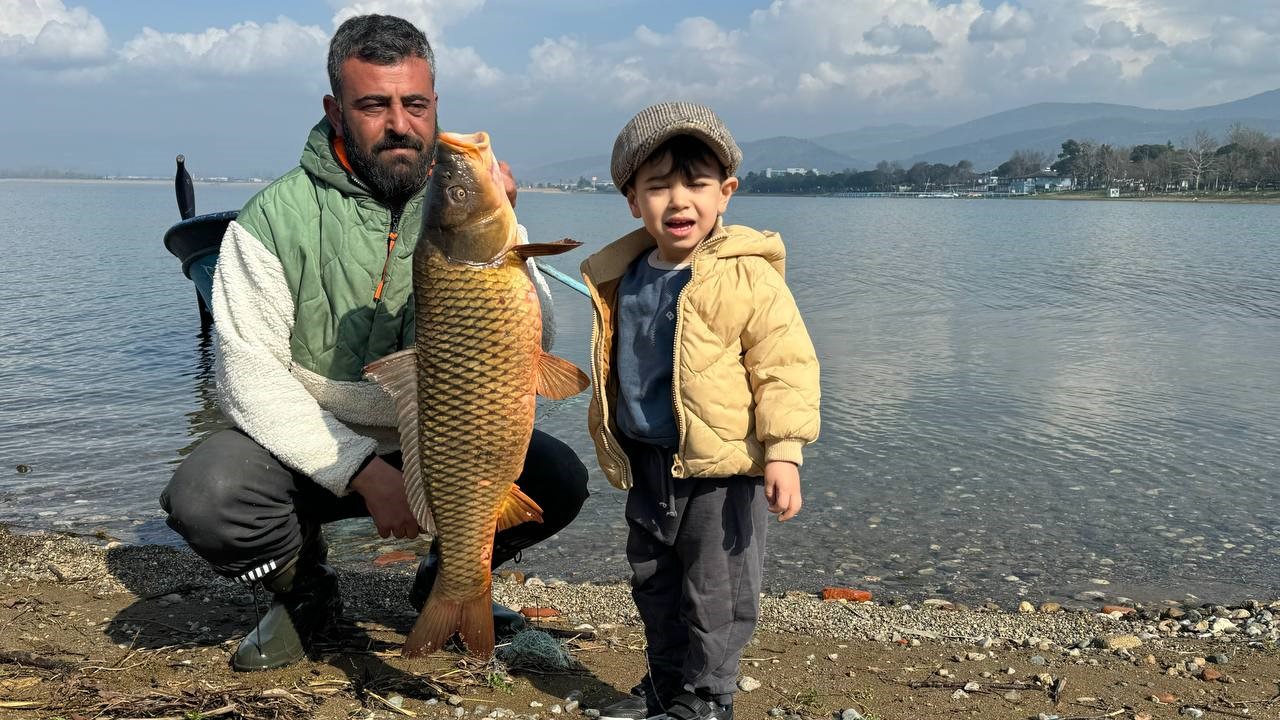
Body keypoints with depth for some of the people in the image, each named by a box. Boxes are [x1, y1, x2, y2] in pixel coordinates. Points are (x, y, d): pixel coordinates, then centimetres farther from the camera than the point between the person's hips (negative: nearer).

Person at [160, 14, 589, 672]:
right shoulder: (277, 217, -11)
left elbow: (534, 342, -12)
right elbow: (249, 374, -15)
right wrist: (363, 471, -25)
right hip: (310, 443, -2)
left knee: (558, 479, -20)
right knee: (205, 495, -29)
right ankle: (305, 594, 7)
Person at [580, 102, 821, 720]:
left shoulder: (748, 277, -15)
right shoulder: (623, 277, 4)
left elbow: (786, 367, -14)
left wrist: (783, 450, -19)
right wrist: (615, 446, 21)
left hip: (722, 469, -6)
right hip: (646, 464, 7)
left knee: (716, 592, 6)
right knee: (653, 583, 20)